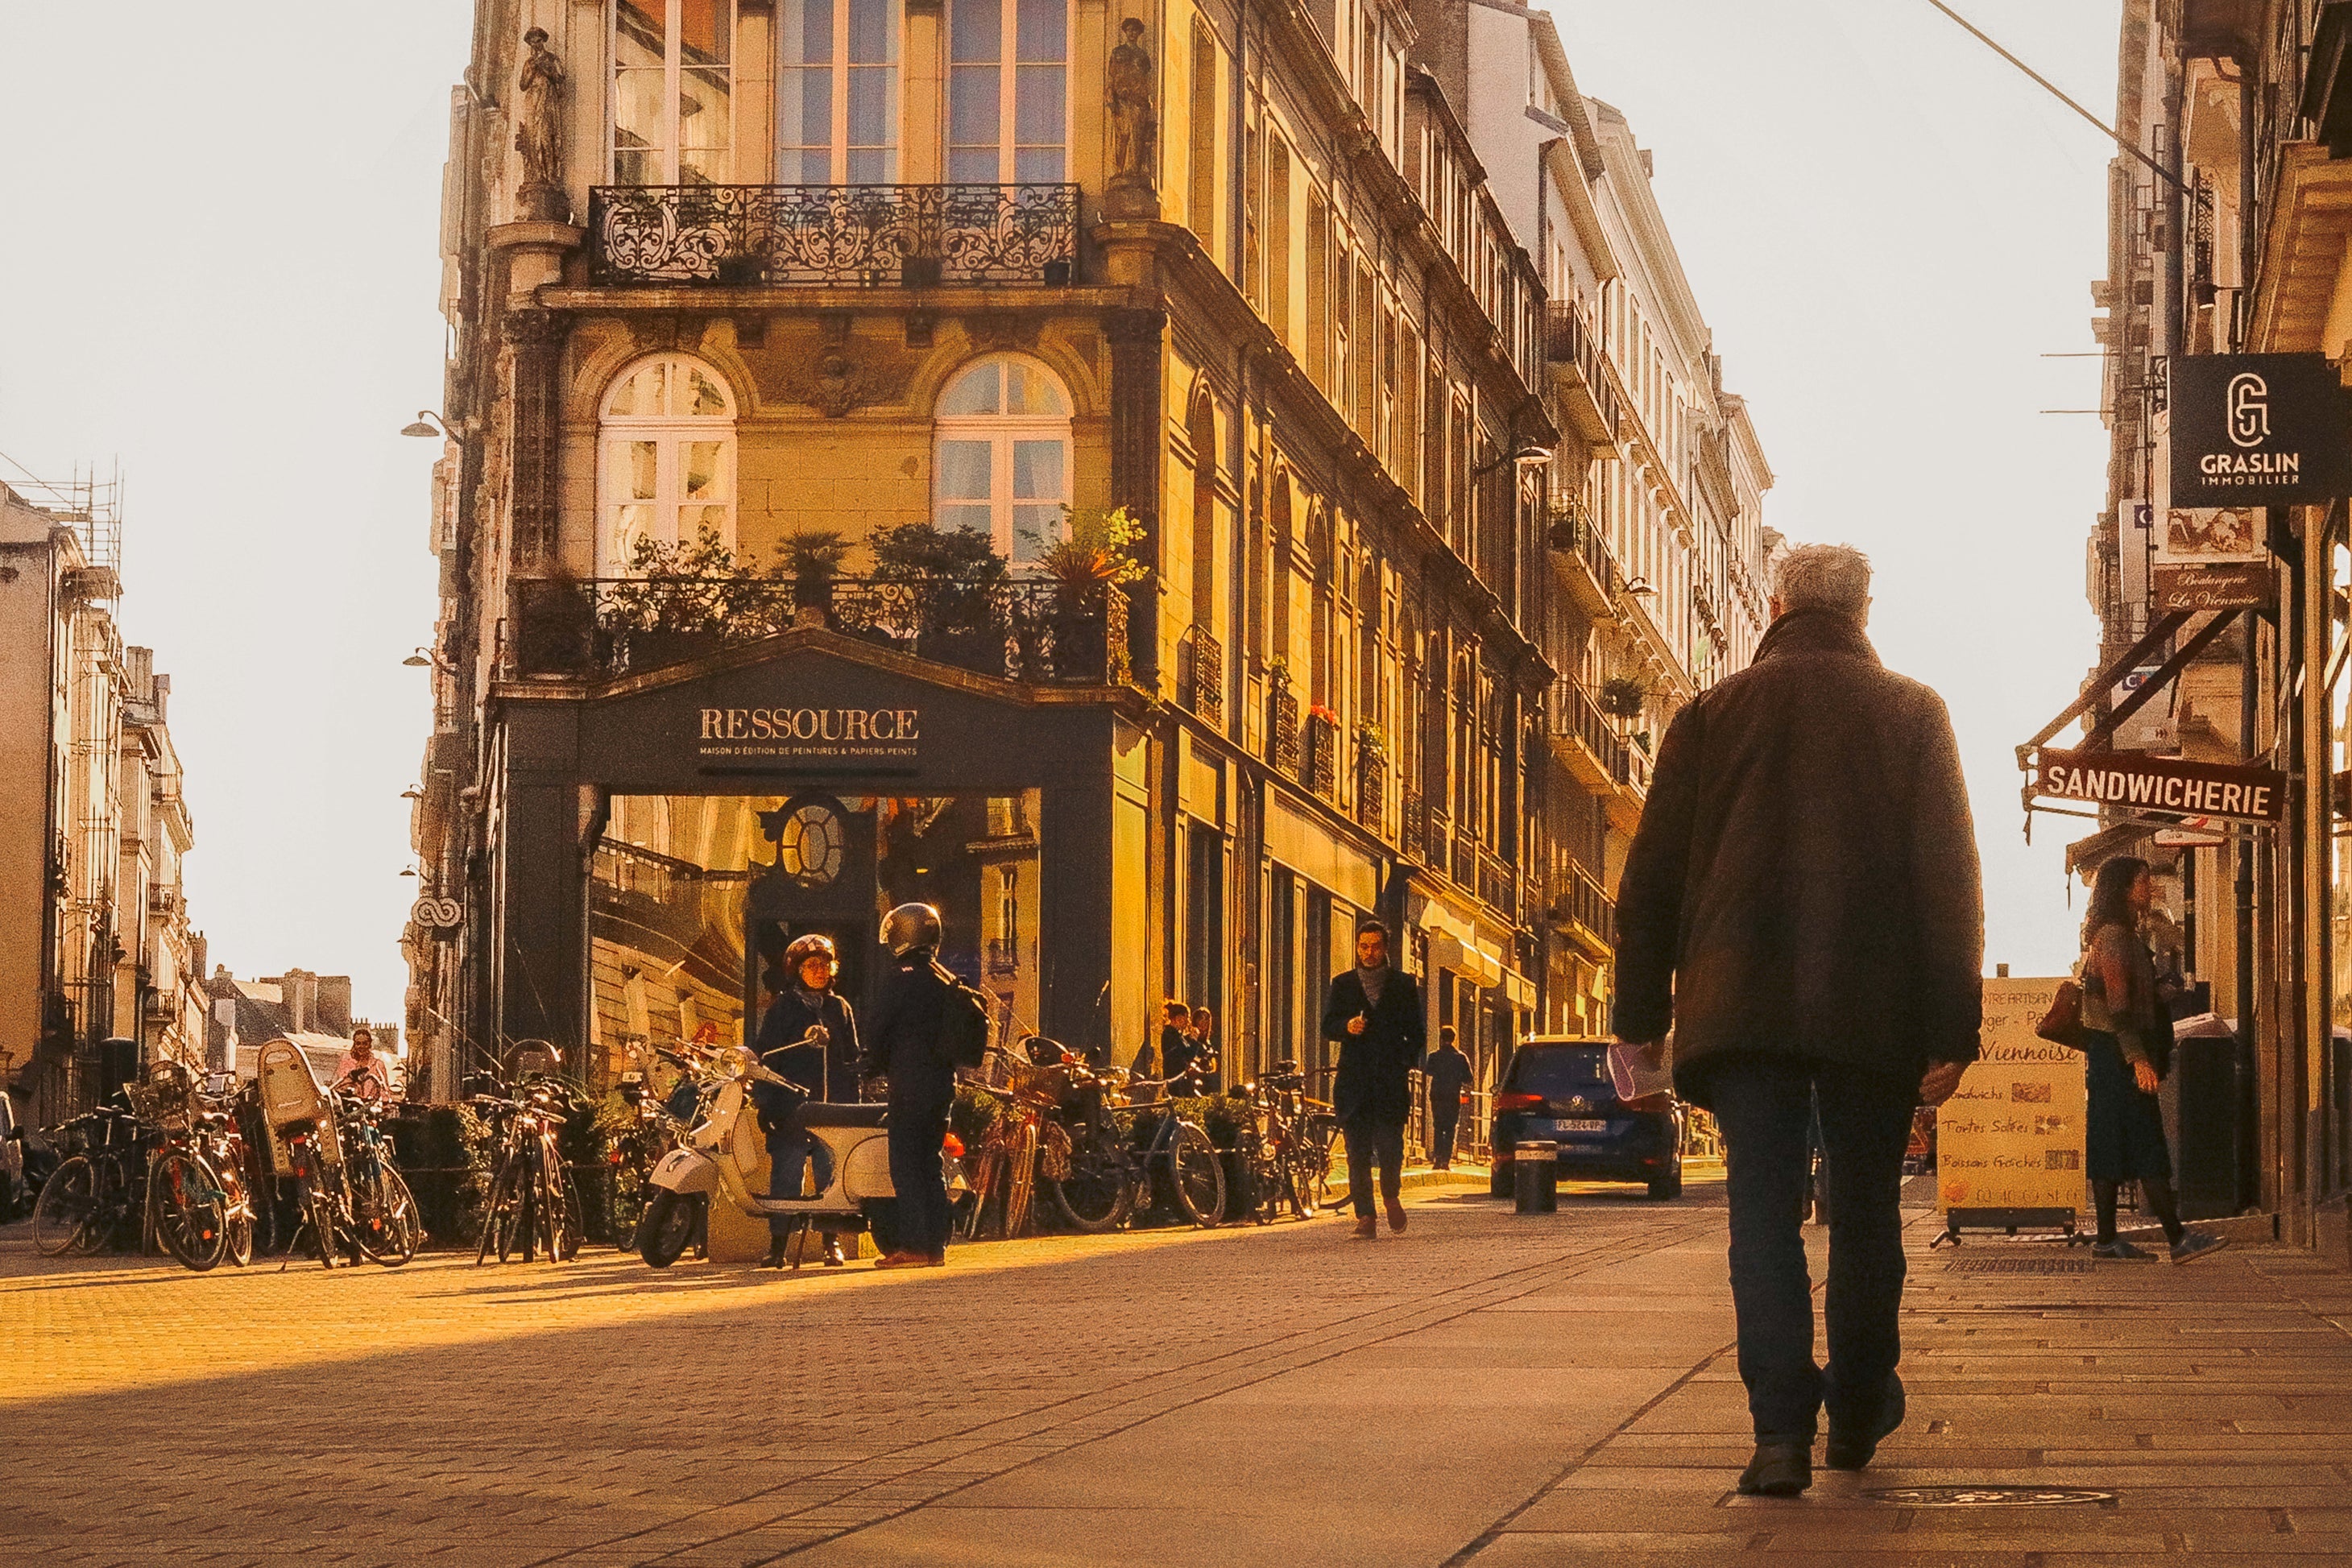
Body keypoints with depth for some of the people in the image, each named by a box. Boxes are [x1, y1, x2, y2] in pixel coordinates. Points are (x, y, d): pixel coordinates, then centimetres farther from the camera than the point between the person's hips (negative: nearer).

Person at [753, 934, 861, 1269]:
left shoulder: (840, 1008, 18)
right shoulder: (783, 1006, 8)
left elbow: (852, 1061, 19)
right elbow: (766, 1055, 2)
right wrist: (764, 1103, -6)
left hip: (834, 1104, 3)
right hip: (791, 1102, -3)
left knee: (832, 1174, -2)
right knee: (786, 1172, -5)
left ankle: (832, 1242, 3)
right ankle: (777, 1244, -3)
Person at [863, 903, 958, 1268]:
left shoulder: (902, 978, -10)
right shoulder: (947, 981, 12)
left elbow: (880, 1029, -9)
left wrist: (874, 1067, 7)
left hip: (910, 1083, -7)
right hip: (943, 1080, 7)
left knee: (906, 1164, -6)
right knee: (930, 1162, 12)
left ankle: (913, 1245, -10)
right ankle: (936, 1244, 12)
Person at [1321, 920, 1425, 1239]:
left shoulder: (1404, 985, 11)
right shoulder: (1342, 984, 14)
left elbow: (1417, 1033, 11)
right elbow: (1328, 1027, 8)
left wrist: (1407, 1060, -5)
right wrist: (1347, 1027, -13)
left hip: (1391, 1081, -1)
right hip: (1354, 1079, 1)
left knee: (1390, 1147, -8)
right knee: (1358, 1152, -4)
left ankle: (1392, 1197, 20)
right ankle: (1365, 1217, -2)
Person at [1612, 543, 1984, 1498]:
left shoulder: (1713, 714, 7)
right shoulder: (1911, 713, 5)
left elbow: (1653, 872, 6)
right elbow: (1951, 874, -1)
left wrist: (1642, 1010, 12)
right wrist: (1952, 1026, -2)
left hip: (1742, 1006, 0)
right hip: (1874, 1011, 0)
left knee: (1763, 1208, -3)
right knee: (1865, 1212, 14)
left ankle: (1782, 1427, -16)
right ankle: (1858, 1412, 23)